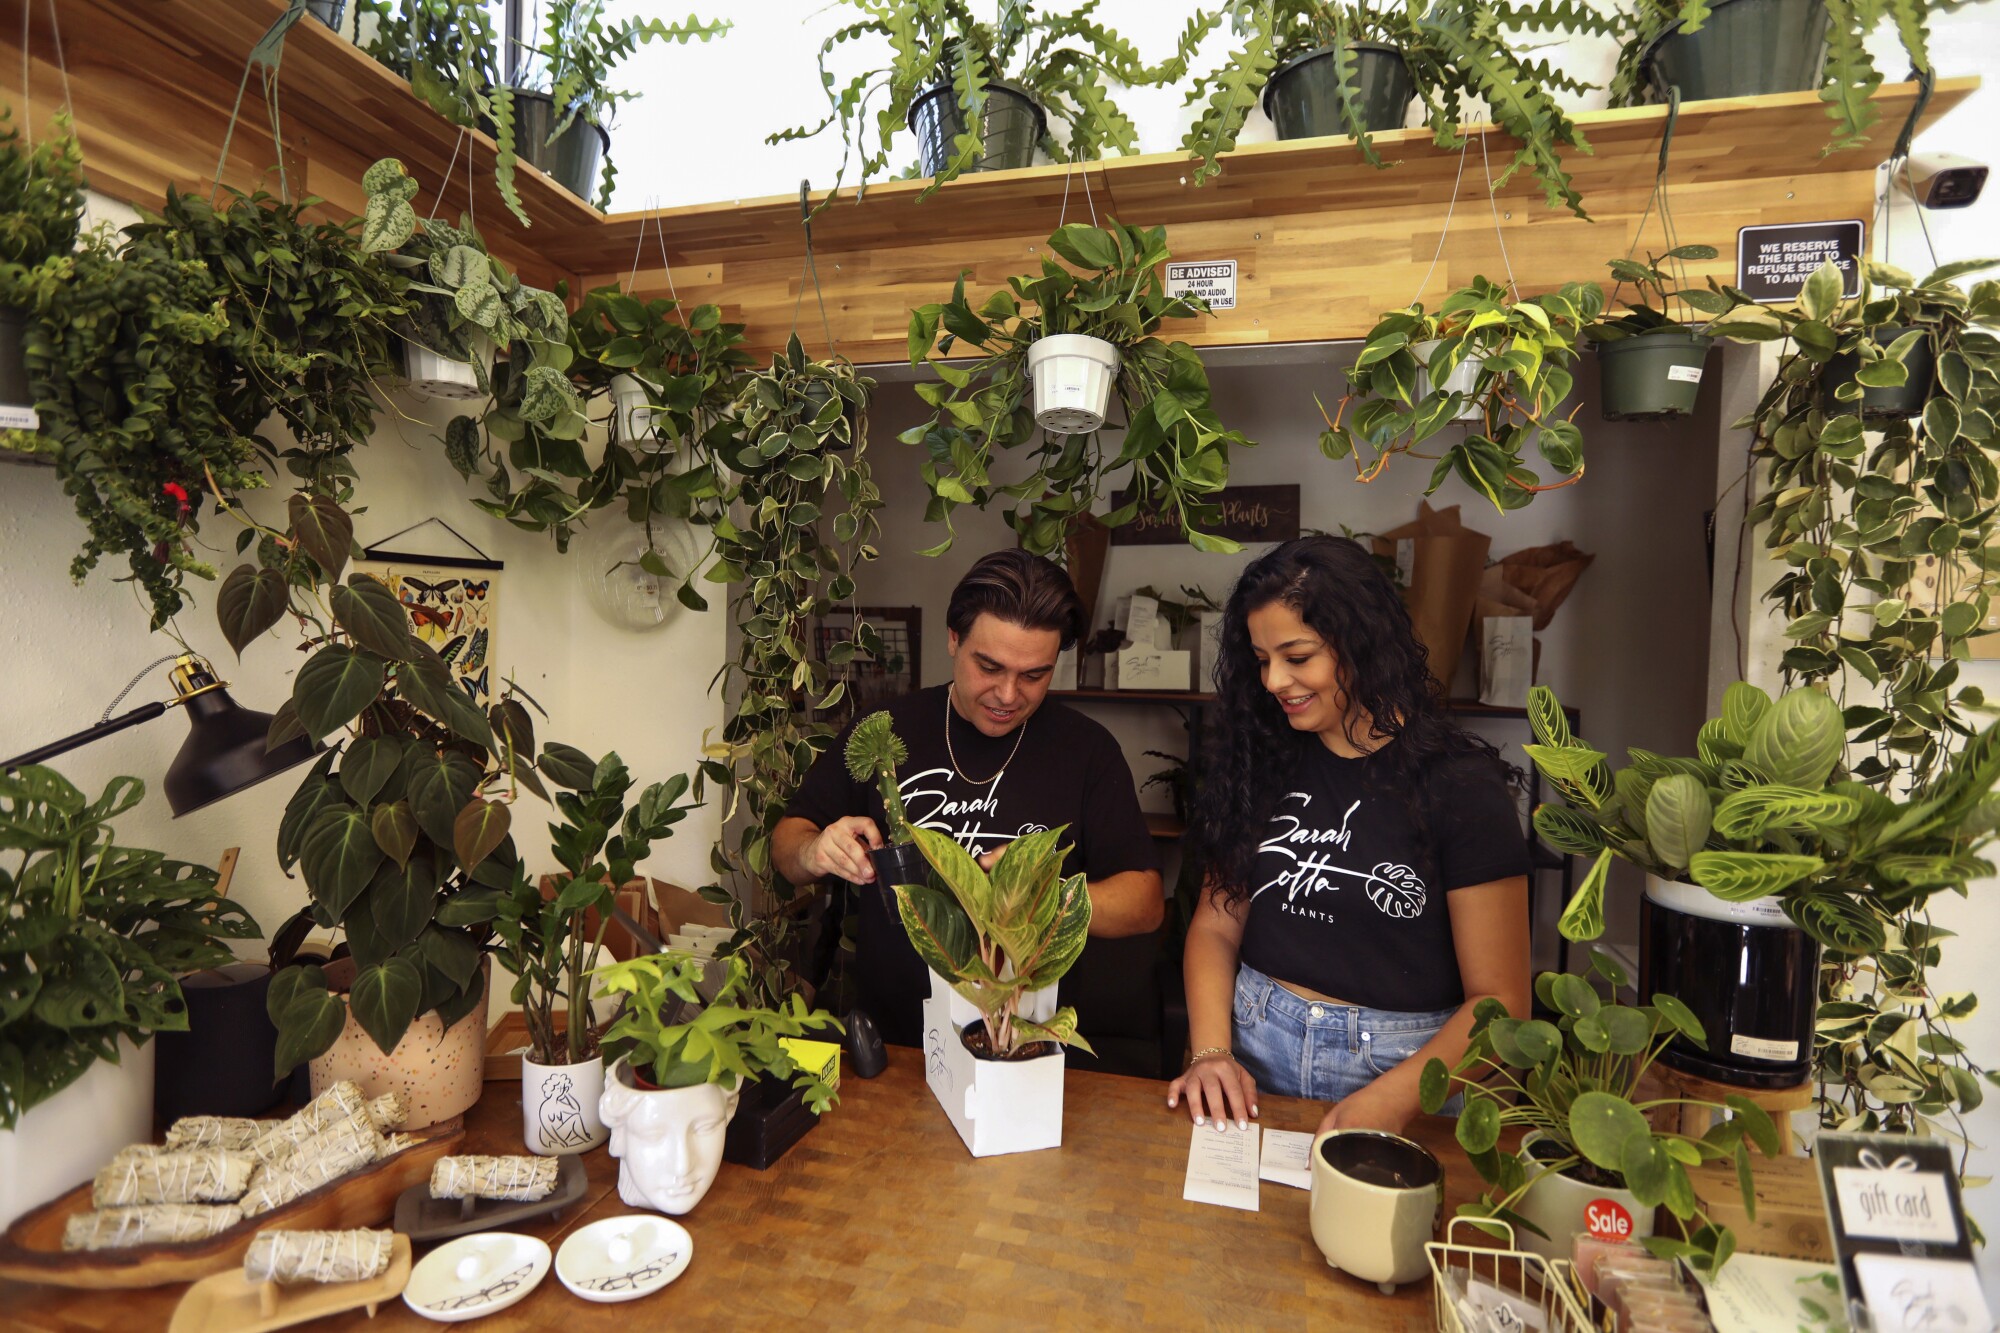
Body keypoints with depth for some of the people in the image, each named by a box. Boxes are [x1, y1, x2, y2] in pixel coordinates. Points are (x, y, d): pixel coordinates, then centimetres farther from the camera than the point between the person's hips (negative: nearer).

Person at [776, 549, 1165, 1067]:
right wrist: (816, 852, -13)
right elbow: (787, 839, 10)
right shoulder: (885, 729, 3)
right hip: (892, 1038, 1)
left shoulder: (1087, 748, 1)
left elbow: (1146, 901, 1)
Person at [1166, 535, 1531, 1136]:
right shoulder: (1261, 760, 5)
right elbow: (1216, 925, 8)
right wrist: (1211, 1051, -7)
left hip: (1405, 1065, -2)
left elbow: (1498, 1001, -8)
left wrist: (1391, 1100, -21)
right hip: (1255, 1048, 3)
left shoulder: (1459, 784, -7)